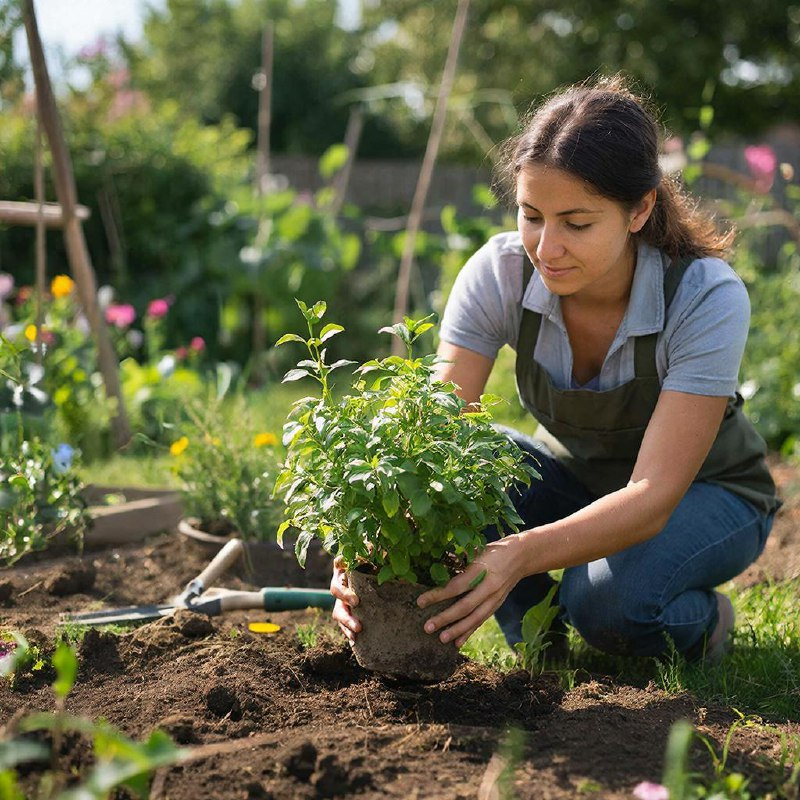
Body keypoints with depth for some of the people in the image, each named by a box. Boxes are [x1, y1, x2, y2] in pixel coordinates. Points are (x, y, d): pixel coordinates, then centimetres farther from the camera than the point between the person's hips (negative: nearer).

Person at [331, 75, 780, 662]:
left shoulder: (709, 299, -31)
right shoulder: (500, 273, -23)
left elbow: (654, 495, -36)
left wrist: (521, 555, -54)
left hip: (706, 495, -3)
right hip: (575, 479, 3)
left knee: (607, 600, -34)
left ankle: (704, 620, 0)